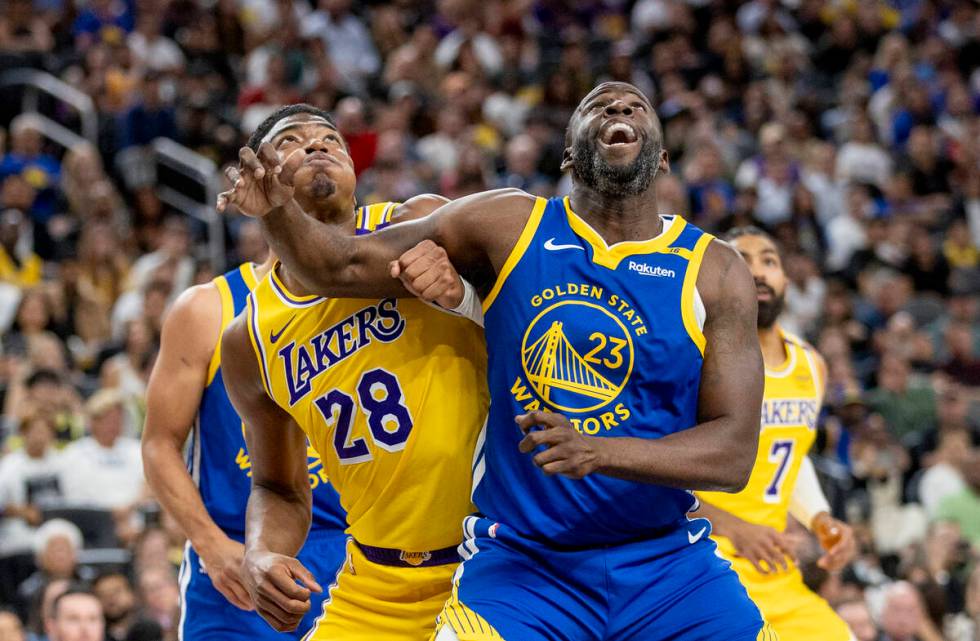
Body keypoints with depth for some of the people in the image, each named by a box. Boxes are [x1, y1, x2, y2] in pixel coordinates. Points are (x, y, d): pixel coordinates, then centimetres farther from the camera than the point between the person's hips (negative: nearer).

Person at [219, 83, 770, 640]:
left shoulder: (716, 272, 0)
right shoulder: (512, 227, 1)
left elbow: (734, 453, -8)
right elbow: (342, 267, 1)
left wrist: (595, 452, -24)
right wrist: (279, 208, -22)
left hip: (667, 567, 1)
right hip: (518, 561, -1)